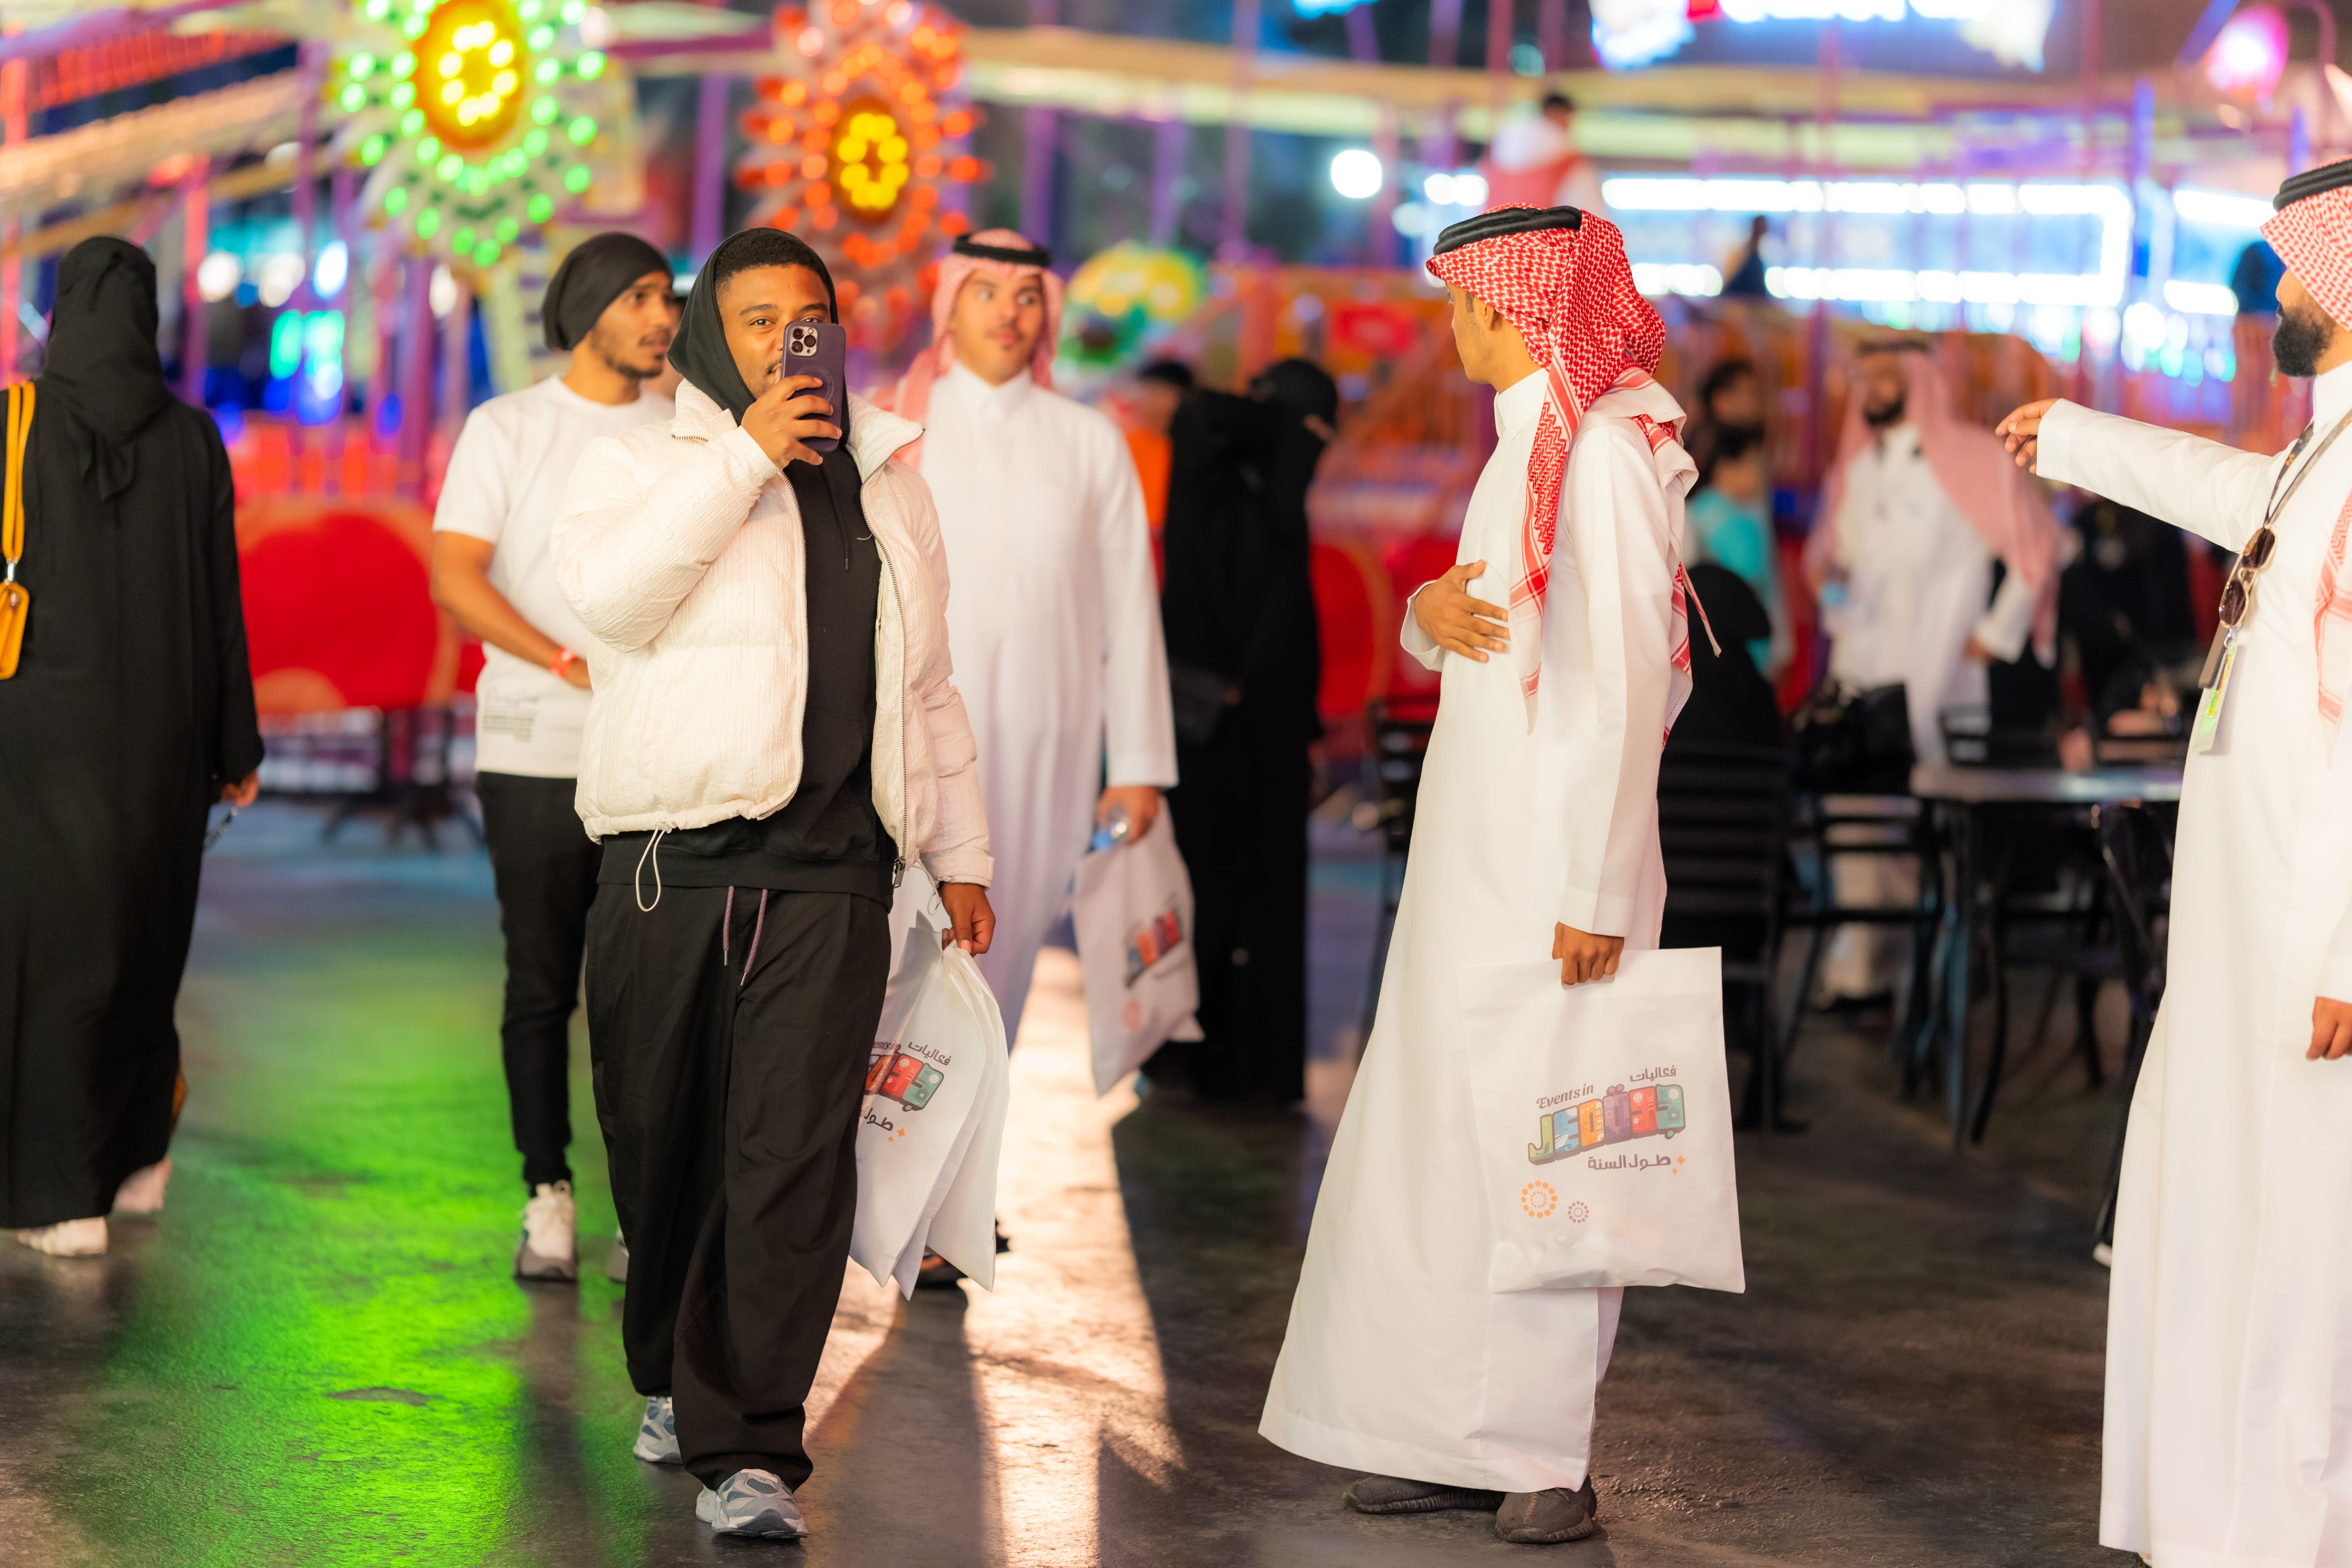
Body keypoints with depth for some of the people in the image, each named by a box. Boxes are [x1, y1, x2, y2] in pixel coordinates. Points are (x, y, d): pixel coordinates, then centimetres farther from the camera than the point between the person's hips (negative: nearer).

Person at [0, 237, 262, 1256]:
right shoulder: (192, 441, -2)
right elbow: (222, 602, 0)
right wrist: (237, 746, 7)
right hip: (161, 736, 3)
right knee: (147, 939, 18)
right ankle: (138, 1158, 26)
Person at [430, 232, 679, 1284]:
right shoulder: (507, 429, 4)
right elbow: (455, 580, -5)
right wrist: (572, 665, -15)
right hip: (537, 752, -2)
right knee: (541, 983, 2)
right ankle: (547, 1198, 10)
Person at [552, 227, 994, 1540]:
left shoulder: (890, 486, 18)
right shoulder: (643, 466, 6)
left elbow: (929, 689, 24)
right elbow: (606, 591, -17)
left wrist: (960, 854, 22)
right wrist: (744, 456, -16)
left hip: (828, 875, 1)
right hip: (669, 861, -1)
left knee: (796, 1152, -10)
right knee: (663, 1145, 9)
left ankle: (749, 1448, -10)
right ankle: (673, 1379, 33)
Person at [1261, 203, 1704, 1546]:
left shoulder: (1607, 450, -13)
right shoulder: (1528, 444, 16)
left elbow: (1629, 683, -18)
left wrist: (1598, 894, -20)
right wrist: (1431, 613, -2)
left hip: (1557, 856, -9)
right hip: (1477, 843, 9)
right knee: (1438, 1126, 8)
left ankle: (1552, 1454, 4)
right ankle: (1455, 1433, 14)